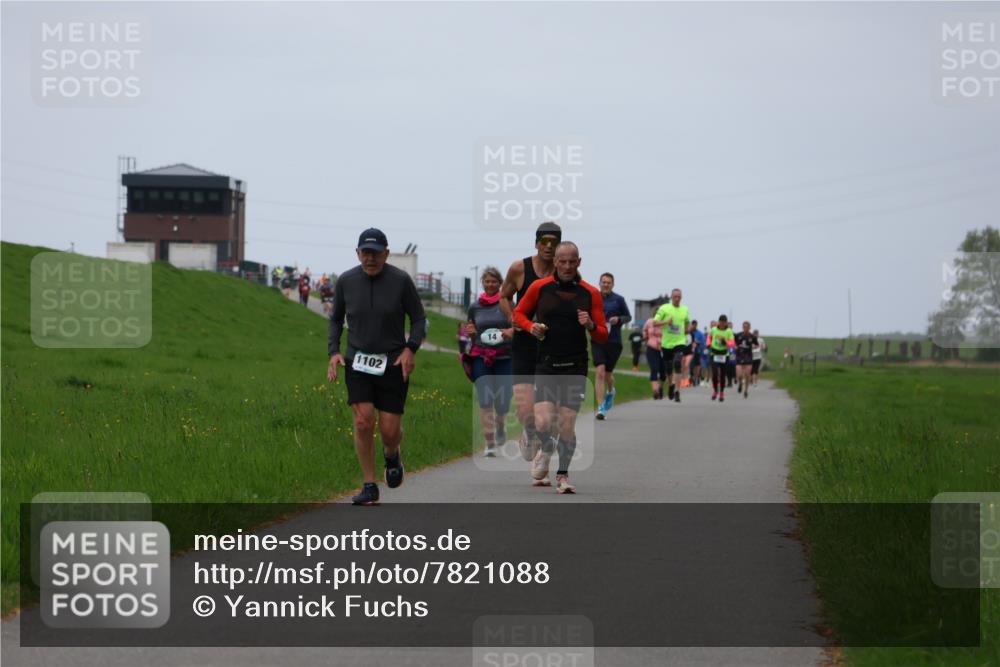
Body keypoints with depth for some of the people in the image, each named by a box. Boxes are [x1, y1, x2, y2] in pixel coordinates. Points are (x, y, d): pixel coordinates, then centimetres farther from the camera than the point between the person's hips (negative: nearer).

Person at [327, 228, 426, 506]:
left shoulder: (401, 280, -7)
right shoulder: (345, 281, -1)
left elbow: (418, 319, 2)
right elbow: (336, 319, 14)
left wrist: (410, 349, -13)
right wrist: (334, 351, 1)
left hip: (393, 363, -1)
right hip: (357, 362, 1)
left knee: (390, 430, -2)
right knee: (363, 422, -13)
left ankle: (391, 454, 35)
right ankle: (370, 487, -2)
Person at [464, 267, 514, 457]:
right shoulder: (475, 307, 10)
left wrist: (512, 331, -17)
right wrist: (470, 333, -3)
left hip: (504, 358, -1)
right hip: (481, 357, 1)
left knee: (502, 401, 3)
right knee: (485, 401, -11)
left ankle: (501, 426, 38)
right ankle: (490, 444, -7)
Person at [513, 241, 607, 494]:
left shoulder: (591, 293, 4)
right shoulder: (540, 287, 3)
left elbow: (603, 336, 7)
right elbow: (519, 313, 17)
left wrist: (591, 326, -15)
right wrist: (531, 326, -3)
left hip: (575, 367, 0)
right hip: (546, 366, 0)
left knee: (566, 426, -3)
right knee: (543, 422, -13)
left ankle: (562, 475, 15)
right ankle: (545, 451, 22)